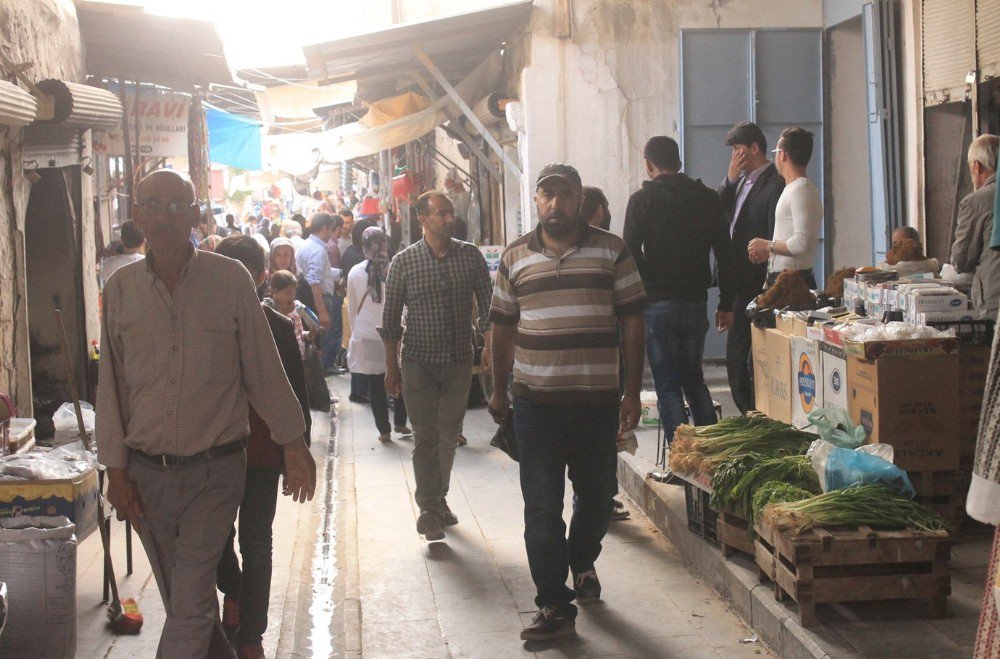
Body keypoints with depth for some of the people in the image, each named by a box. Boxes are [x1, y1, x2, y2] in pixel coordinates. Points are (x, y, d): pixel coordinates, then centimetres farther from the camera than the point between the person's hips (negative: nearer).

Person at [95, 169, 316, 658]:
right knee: (181, 599, 15)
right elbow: (111, 385, 6)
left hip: (215, 470, -3)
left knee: (190, 604, -7)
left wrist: (293, 444, 4)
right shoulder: (121, 287, 1)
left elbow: (264, 369, 2)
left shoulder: (230, 279, -5)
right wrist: (116, 470, 3)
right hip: (147, 472, 3)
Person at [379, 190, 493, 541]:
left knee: (449, 437, 13)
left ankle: (438, 498, 30)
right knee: (425, 438, -1)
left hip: (459, 362, 2)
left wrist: (490, 347, -10)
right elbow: (391, 320, -1)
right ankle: (429, 510, 5)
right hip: (419, 363, -2)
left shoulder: (471, 256, -1)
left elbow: (487, 305, 2)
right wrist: (391, 367, -1)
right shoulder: (404, 262, -6)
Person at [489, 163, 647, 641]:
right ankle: (554, 606, 3)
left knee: (597, 496, 12)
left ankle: (581, 561, 41)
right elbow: (503, 328, 13)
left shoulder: (611, 251, 2)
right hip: (535, 401, 0)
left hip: (597, 400, 0)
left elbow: (632, 322, 3)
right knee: (542, 506, -2)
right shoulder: (515, 257, 6)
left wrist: (633, 391, -1)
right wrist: (498, 391, 14)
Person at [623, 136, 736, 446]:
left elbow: (631, 253, -10)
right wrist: (726, 304, 12)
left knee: (668, 385, 1)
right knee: (694, 378, 19)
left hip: (658, 304, -4)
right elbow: (725, 254, 6)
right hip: (696, 303, 4)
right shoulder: (707, 198, 6)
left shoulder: (642, 200, -5)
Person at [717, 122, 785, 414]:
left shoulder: (775, 184, -13)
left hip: (759, 288, -9)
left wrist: (769, 290, -19)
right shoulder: (741, 182, 15)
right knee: (735, 360, 13)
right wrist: (730, 180, -1)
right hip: (739, 286, 9)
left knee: (757, 363, -5)